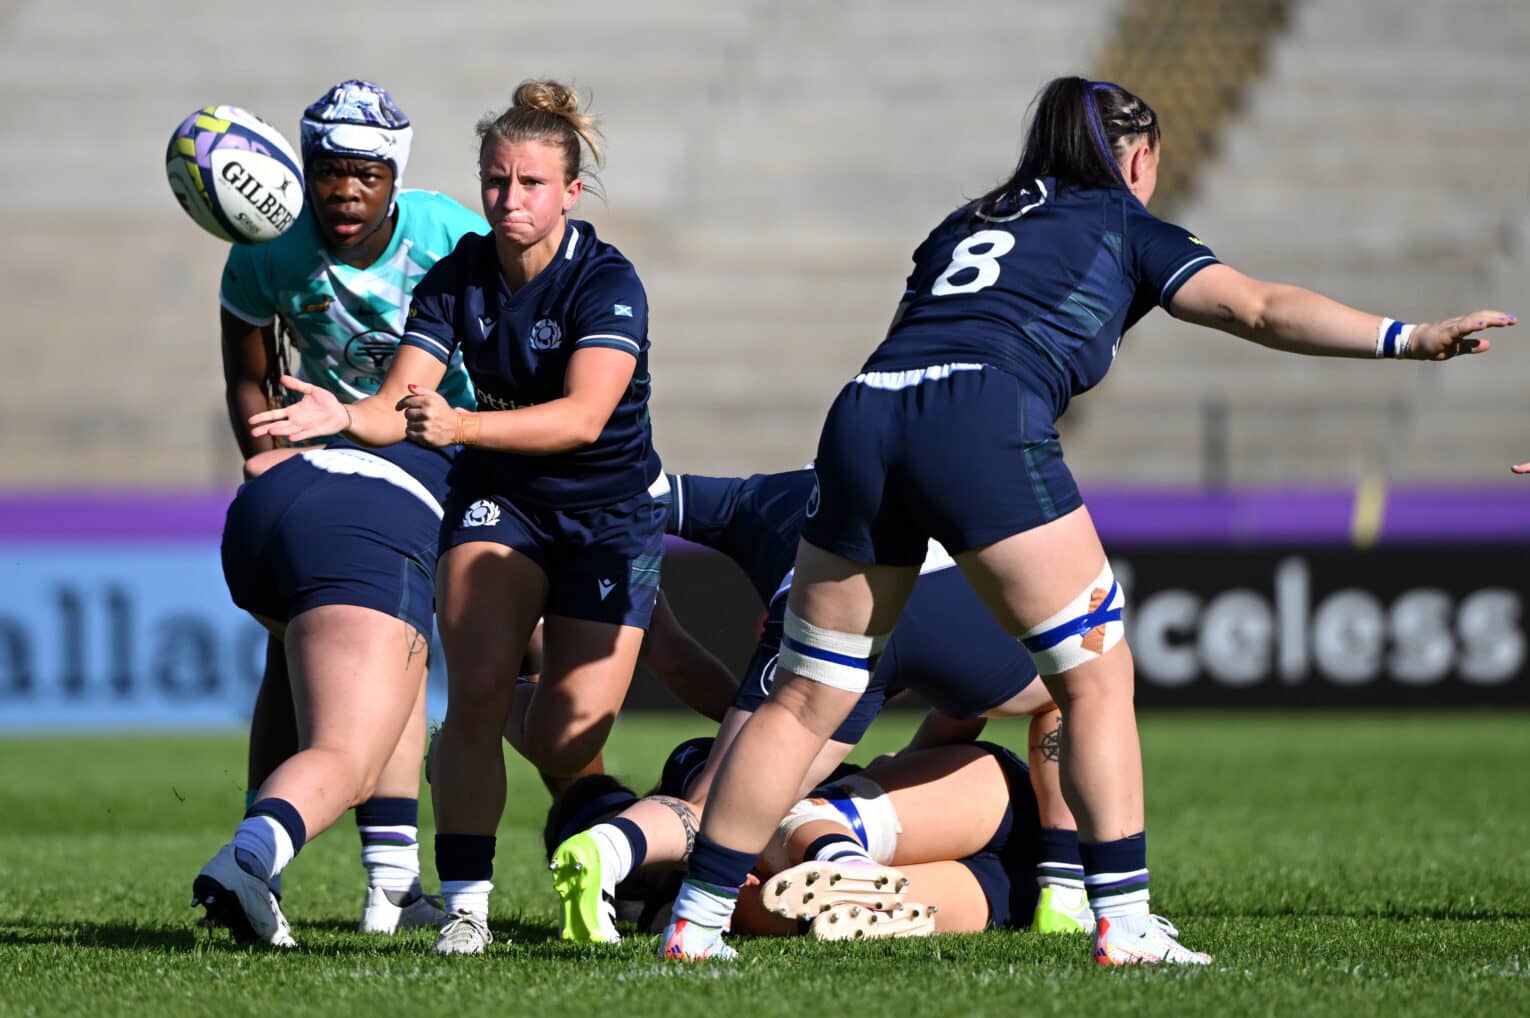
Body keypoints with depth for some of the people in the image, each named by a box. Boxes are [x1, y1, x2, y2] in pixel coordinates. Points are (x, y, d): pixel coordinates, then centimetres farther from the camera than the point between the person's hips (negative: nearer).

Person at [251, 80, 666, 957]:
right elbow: (400, 403, -14)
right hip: (498, 499, 3)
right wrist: (343, 416, -37)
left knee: (565, 740, -8)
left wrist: (459, 425, -48)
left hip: (611, 515, -2)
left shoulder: (606, 282, -21)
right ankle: (466, 901, -15)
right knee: (477, 692, -21)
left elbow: (583, 416, -35)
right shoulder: (459, 277, -7)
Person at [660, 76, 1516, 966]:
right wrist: (1406, 339, 1)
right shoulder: (1127, 227, 20)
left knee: (807, 697, 12)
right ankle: (1124, 922, -3)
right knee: (1096, 676, 5)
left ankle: (695, 921, 12)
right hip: (985, 424, -5)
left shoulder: (962, 226, 34)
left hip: (864, 411, 5)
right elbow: (1259, 309, 7)